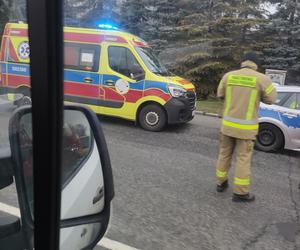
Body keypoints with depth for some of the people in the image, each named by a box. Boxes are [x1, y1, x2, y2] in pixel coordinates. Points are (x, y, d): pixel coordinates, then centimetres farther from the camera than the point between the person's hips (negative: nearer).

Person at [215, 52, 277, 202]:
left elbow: (220, 95, 13)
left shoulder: (228, 76, 0)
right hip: (246, 127, -3)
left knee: (224, 154, 17)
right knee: (243, 158, 5)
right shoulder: (262, 79, -10)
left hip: (228, 124, 4)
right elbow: (271, 99, 1)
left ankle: (221, 183, 30)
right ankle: (240, 193, 13)